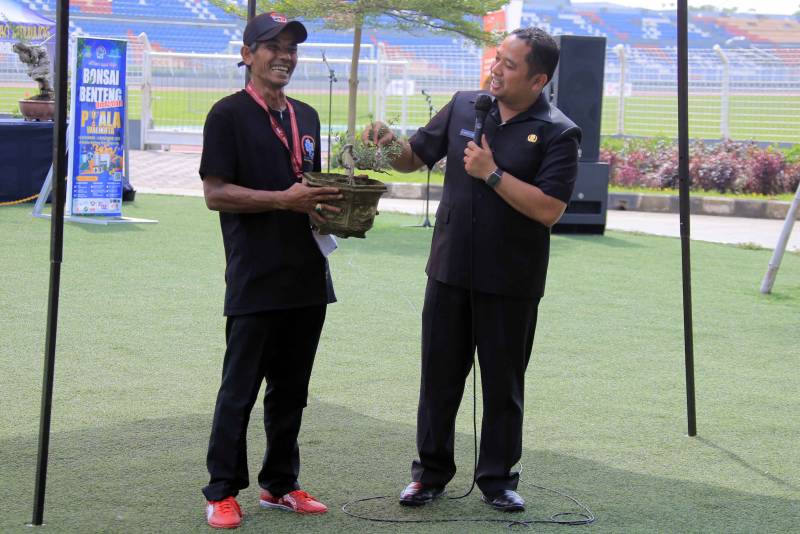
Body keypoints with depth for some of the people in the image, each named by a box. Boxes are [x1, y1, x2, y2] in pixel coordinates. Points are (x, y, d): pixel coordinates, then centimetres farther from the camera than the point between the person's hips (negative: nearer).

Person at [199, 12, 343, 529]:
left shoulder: (306, 117, 16)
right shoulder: (229, 115, -6)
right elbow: (216, 193, -11)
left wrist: (332, 207, 3)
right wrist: (285, 200, -20)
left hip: (307, 275, 7)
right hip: (255, 279, -7)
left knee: (292, 389, 13)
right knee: (240, 389, 0)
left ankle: (281, 484, 24)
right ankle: (223, 492, 9)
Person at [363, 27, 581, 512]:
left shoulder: (559, 133, -9)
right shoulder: (465, 106, 4)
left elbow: (549, 209, -18)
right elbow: (416, 157, 12)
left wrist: (493, 173, -21)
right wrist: (391, 146, -10)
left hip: (510, 281, -3)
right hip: (450, 271, 4)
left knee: (504, 384, 7)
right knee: (439, 375, 10)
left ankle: (499, 478, 21)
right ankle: (431, 472, 22)